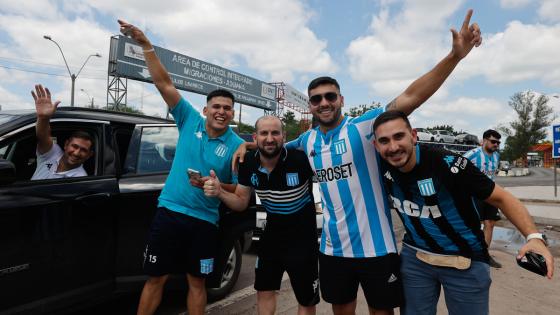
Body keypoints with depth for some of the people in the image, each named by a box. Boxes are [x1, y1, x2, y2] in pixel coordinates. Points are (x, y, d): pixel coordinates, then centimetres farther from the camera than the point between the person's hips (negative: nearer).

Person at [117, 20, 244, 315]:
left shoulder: (237, 146, -6)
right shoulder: (190, 121, -2)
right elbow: (164, 83, -7)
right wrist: (145, 44, -14)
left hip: (204, 221, -1)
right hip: (169, 211, 1)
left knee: (196, 282, 14)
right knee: (155, 278, 12)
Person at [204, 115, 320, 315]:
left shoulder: (300, 159, -27)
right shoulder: (249, 163, -10)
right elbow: (241, 202, 0)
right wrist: (219, 193, -17)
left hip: (303, 238, -5)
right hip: (272, 234, 5)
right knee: (264, 290, 24)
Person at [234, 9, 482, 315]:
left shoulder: (363, 126, -11)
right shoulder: (308, 139, 4)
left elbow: (408, 98, -23)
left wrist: (454, 56, -32)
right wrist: (248, 144, 13)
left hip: (375, 246, -4)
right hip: (333, 248, 4)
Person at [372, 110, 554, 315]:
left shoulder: (447, 164, -26)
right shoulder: (383, 167, -13)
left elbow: (501, 198, -16)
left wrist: (534, 236, -27)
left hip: (466, 261, -3)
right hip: (414, 257, 3)